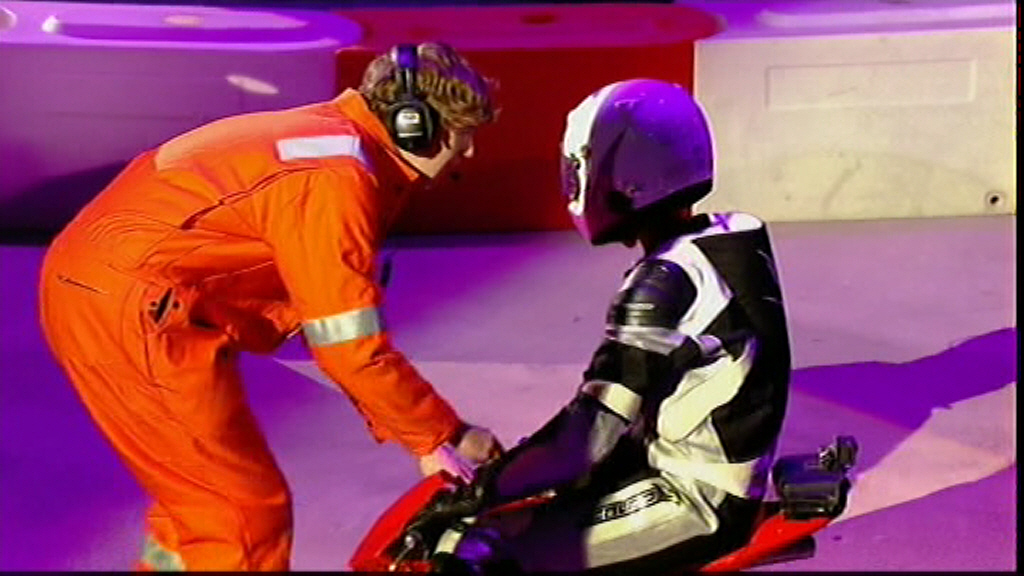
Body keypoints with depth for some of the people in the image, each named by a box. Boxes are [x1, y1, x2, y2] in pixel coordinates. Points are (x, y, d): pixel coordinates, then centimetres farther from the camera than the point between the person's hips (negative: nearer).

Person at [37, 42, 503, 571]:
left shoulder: (329, 138, 14)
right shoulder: (337, 178, -17)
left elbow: (334, 320, 17)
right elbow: (350, 348, -17)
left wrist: (420, 433, 15)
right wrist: (443, 436, -4)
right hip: (132, 311, -10)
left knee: (202, 500, 21)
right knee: (247, 514, -3)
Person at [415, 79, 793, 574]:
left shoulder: (662, 287, -24)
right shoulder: (736, 241, 3)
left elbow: (589, 438, -25)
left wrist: (478, 492, -16)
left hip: (690, 499, -9)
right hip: (728, 475, 10)